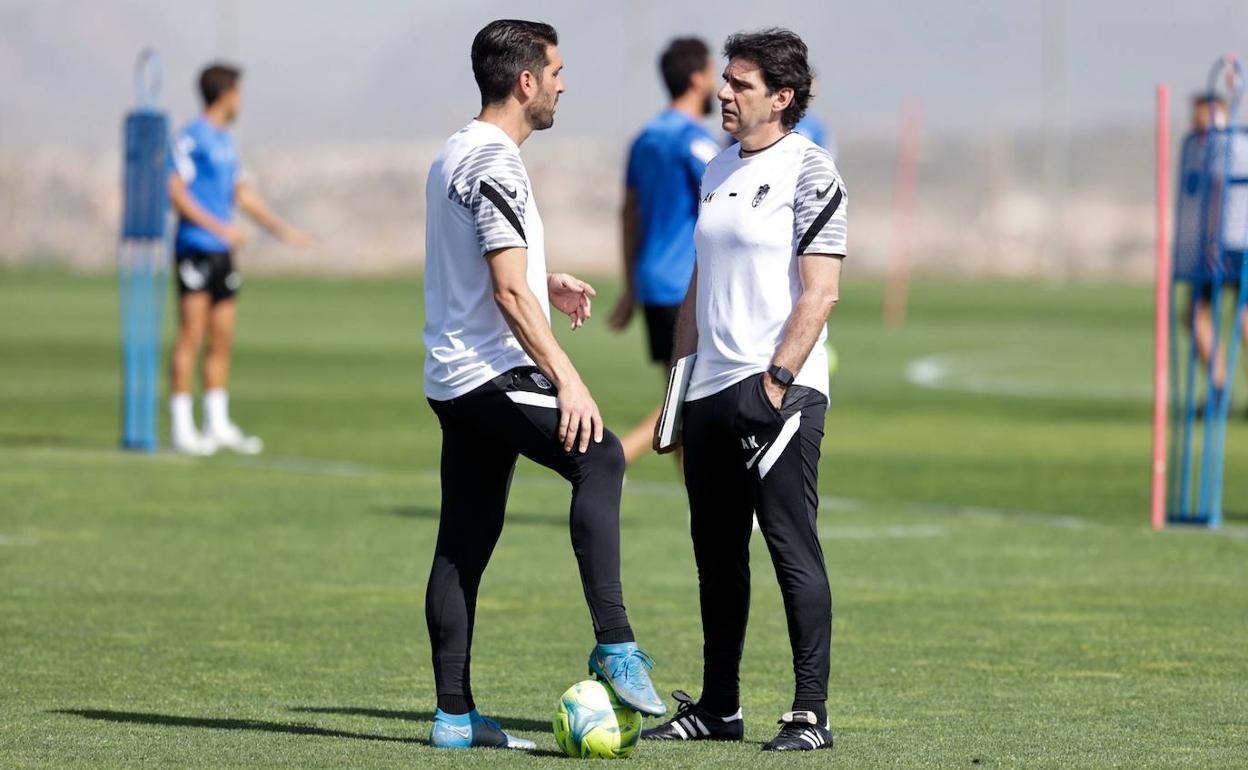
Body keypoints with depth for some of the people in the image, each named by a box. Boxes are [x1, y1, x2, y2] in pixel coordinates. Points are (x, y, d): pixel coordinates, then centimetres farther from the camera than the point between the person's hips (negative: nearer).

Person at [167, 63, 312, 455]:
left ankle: (218, 425, 13)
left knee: (222, 339, 8)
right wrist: (219, 227, -20)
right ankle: (181, 427, -6)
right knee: (191, 336, -8)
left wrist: (281, 228, 24)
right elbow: (176, 192, -15)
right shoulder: (191, 137, -9)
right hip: (195, 248, -8)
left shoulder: (226, 141, 18)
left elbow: (241, 193, 25)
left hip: (223, 252, 8)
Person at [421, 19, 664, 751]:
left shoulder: (454, 155, 19)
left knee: (463, 545, 9)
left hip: (453, 381, 11)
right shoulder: (496, 163, -13)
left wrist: (545, 284, 26)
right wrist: (567, 379, -23)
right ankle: (615, 646, -32)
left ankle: (456, 715, 9)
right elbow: (508, 292, -20)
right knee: (600, 457, -23)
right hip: (492, 373, -11)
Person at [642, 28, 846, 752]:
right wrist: (680, 376, 17)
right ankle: (718, 706, 19)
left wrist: (776, 380, -18)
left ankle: (811, 713, -5)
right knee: (717, 555, 11)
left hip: (780, 393, -8)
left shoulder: (809, 171, -7)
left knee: (794, 551, -7)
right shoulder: (718, 170, 16)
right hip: (712, 392, 8)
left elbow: (820, 293, -13)